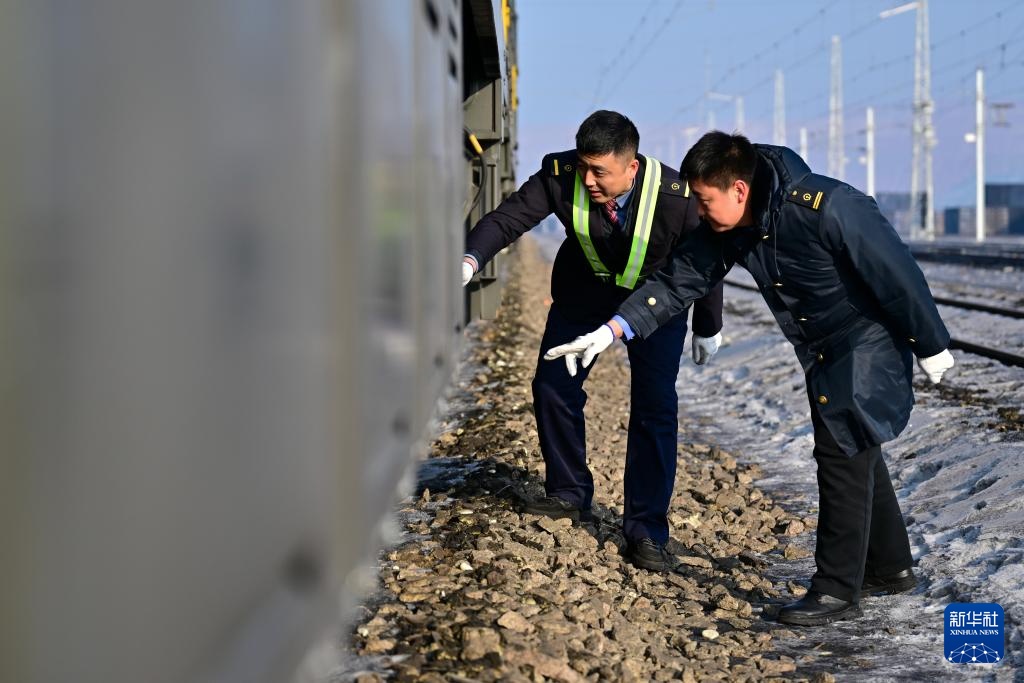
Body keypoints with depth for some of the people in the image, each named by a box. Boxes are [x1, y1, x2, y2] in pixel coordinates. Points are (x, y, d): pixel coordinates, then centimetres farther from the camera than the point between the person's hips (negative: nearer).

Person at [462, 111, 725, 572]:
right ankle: (569, 495, 26)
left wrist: (708, 328, -1)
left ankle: (646, 530, -4)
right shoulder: (561, 175, -27)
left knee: (655, 409, -11)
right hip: (584, 291, 3)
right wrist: (470, 260, -48)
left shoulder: (675, 197, -32)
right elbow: (508, 217, -27)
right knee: (553, 386, 5)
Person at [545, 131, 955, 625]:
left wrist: (930, 347, -16)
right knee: (855, 454, 17)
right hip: (822, 354, 8)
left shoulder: (827, 208, -31)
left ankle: (837, 590, -2)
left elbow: (896, 272, -24)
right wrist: (613, 330, -18)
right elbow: (677, 282, -6)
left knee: (842, 454, -10)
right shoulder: (725, 231, -8)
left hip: (870, 342, -8)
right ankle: (889, 568, 32)